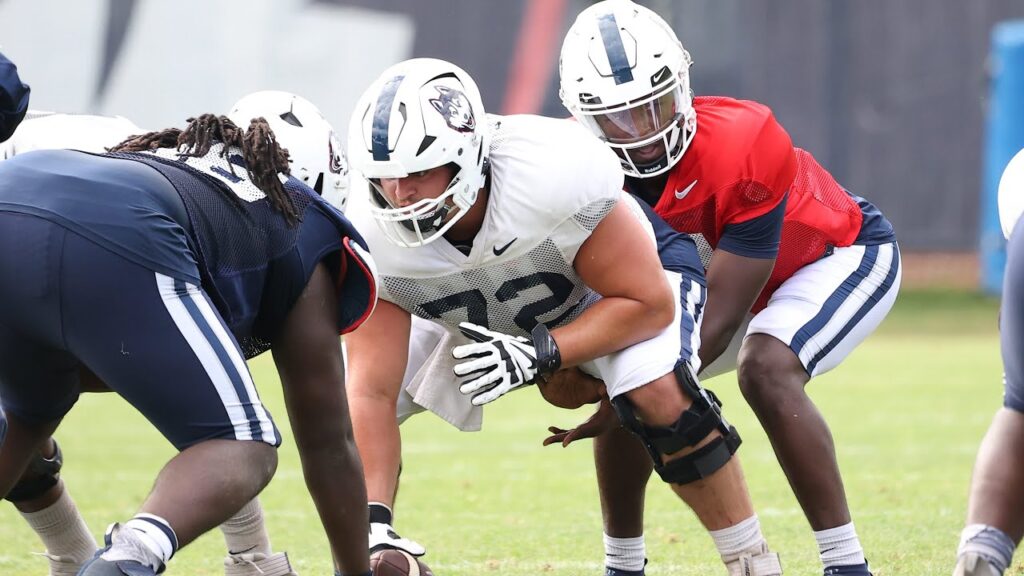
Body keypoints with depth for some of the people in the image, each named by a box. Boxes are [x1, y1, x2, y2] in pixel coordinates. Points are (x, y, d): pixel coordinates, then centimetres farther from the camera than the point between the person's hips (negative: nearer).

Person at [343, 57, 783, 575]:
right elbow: (371, 393, -31)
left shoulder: (554, 171, -41)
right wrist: (372, 524, -41)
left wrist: (539, 355, -41)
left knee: (660, 397, -32)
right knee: (352, 417, -10)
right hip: (482, 321, 4)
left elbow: (648, 304, -30)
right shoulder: (373, 237, -31)